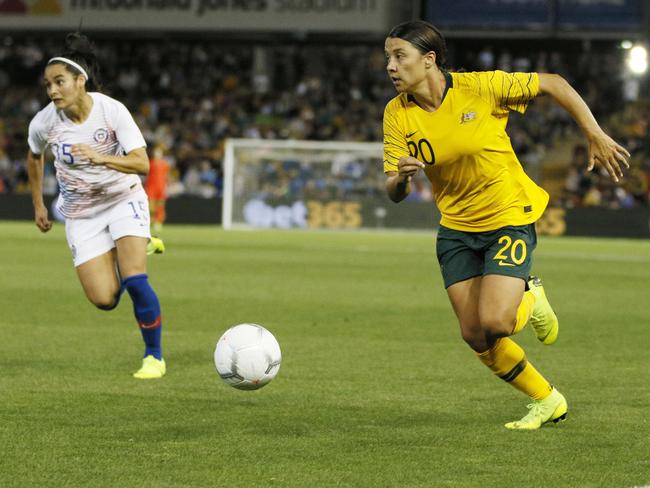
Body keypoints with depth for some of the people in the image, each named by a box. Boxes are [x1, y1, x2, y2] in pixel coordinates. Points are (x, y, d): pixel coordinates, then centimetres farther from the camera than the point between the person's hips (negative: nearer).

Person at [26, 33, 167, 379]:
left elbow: (142, 164, -26)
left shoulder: (112, 111, -21)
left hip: (123, 199, -2)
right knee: (104, 300, -8)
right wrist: (38, 205, 15)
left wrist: (100, 157, -41)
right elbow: (34, 157, 10)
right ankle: (136, 249, 28)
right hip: (81, 213, 2)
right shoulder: (44, 123, -14)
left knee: (134, 280, -21)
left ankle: (154, 356, 0)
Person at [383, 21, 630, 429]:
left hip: (510, 217, -4)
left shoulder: (480, 88, -20)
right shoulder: (398, 114, -9)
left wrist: (597, 137, -10)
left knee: (494, 324, -20)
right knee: (475, 337, 1)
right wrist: (401, 177, -32)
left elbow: (552, 84, -8)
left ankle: (530, 299, 16)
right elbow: (395, 194, -8)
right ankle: (547, 401, 24)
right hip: (456, 229, 5)